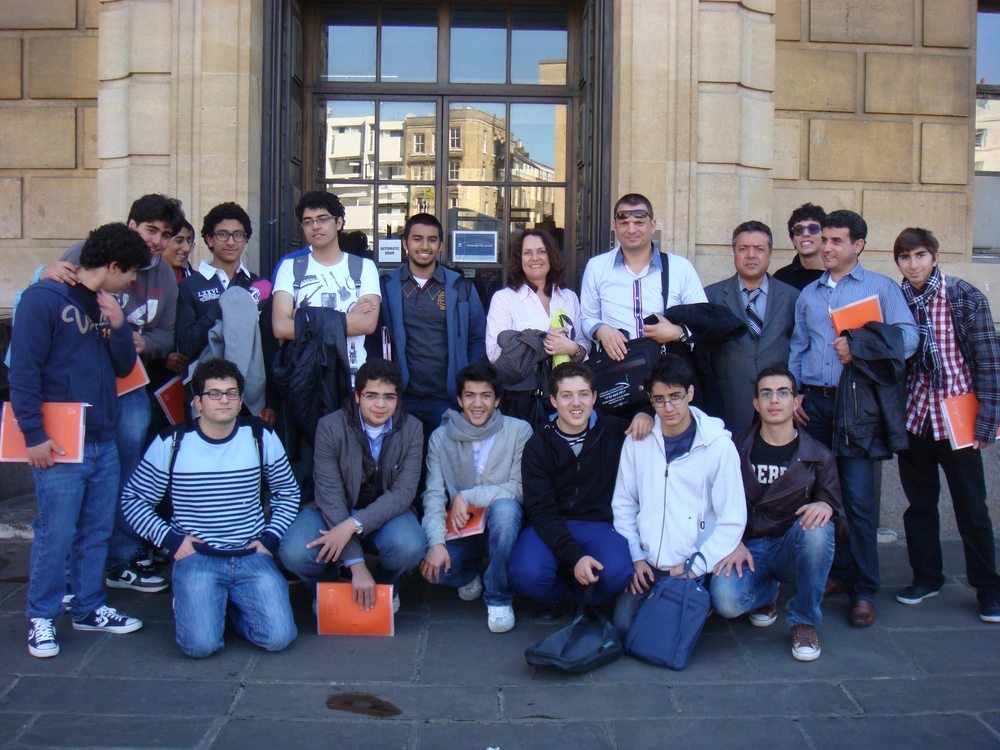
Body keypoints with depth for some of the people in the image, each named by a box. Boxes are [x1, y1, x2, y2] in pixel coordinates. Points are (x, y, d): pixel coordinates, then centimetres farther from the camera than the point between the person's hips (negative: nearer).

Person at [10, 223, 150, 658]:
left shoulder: (105, 305, 14)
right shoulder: (45, 298, -8)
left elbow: (124, 367, 13)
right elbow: (23, 370, -12)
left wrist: (118, 325, -4)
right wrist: (34, 435, -15)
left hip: (103, 442, 7)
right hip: (60, 444, -7)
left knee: (97, 532, 13)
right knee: (55, 535, -3)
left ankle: (90, 608, 25)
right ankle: (41, 618, 13)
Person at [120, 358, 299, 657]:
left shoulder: (261, 437, 2)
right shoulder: (172, 442, -3)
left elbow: (288, 492, 15)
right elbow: (132, 499, 6)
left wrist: (270, 538, 2)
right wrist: (170, 539, -6)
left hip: (252, 556, 2)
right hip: (196, 557, -1)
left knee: (278, 637, -17)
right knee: (200, 644, -22)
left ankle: (230, 606, 15)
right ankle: (191, 601, 15)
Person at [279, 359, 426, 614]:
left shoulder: (411, 429, -10)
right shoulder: (330, 427, -15)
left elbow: (403, 493, -17)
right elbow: (330, 495, -21)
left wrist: (353, 525, -33)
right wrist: (357, 565, -29)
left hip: (384, 514, 1)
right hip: (333, 514, 0)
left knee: (409, 547, -32)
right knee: (295, 554, -30)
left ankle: (384, 586, 6)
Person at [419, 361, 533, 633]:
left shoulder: (519, 431, -8)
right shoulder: (441, 437, -1)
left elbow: (520, 489, -14)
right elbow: (433, 495, -7)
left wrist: (468, 496, -19)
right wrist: (436, 542, -22)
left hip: (501, 527, -2)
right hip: (459, 530, 2)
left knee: (504, 507, -35)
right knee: (431, 566, -27)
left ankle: (500, 597, -14)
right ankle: (470, 574, 13)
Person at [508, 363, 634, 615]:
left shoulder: (614, 431, 1)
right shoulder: (537, 446, -3)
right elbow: (541, 510, -10)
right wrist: (575, 556, -26)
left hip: (599, 525, 1)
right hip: (549, 527, 0)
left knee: (617, 573, -32)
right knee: (526, 574, -31)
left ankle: (584, 598, 8)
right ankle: (556, 593, 9)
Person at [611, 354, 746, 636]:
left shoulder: (718, 445, -6)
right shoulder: (638, 442, 3)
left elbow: (732, 520, -5)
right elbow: (623, 504, 10)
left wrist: (695, 568, -10)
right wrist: (636, 557, -1)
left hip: (695, 565, -2)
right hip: (647, 565, 2)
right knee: (624, 623, -16)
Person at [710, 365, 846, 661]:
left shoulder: (818, 456, 1)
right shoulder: (736, 449, 1)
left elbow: (838, 520, 0)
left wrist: (826, 508, -25)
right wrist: (733, 543, -13)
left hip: (793, 548, 0)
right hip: (747, 548, 0)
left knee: (817, 526, -34)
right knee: (727, 601, -30)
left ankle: (805, 621, -11)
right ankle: (766, 593, 11)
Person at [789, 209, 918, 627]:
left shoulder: (881, 287, 6)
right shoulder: (808, 294, 19)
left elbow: (907, 338, -4)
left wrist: (859, 346, -13)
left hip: (857, 404, -4)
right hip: (815, 402, 4)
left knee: (857, 497, -7)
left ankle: (863, 592, 1)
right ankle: (837, 573, 19)